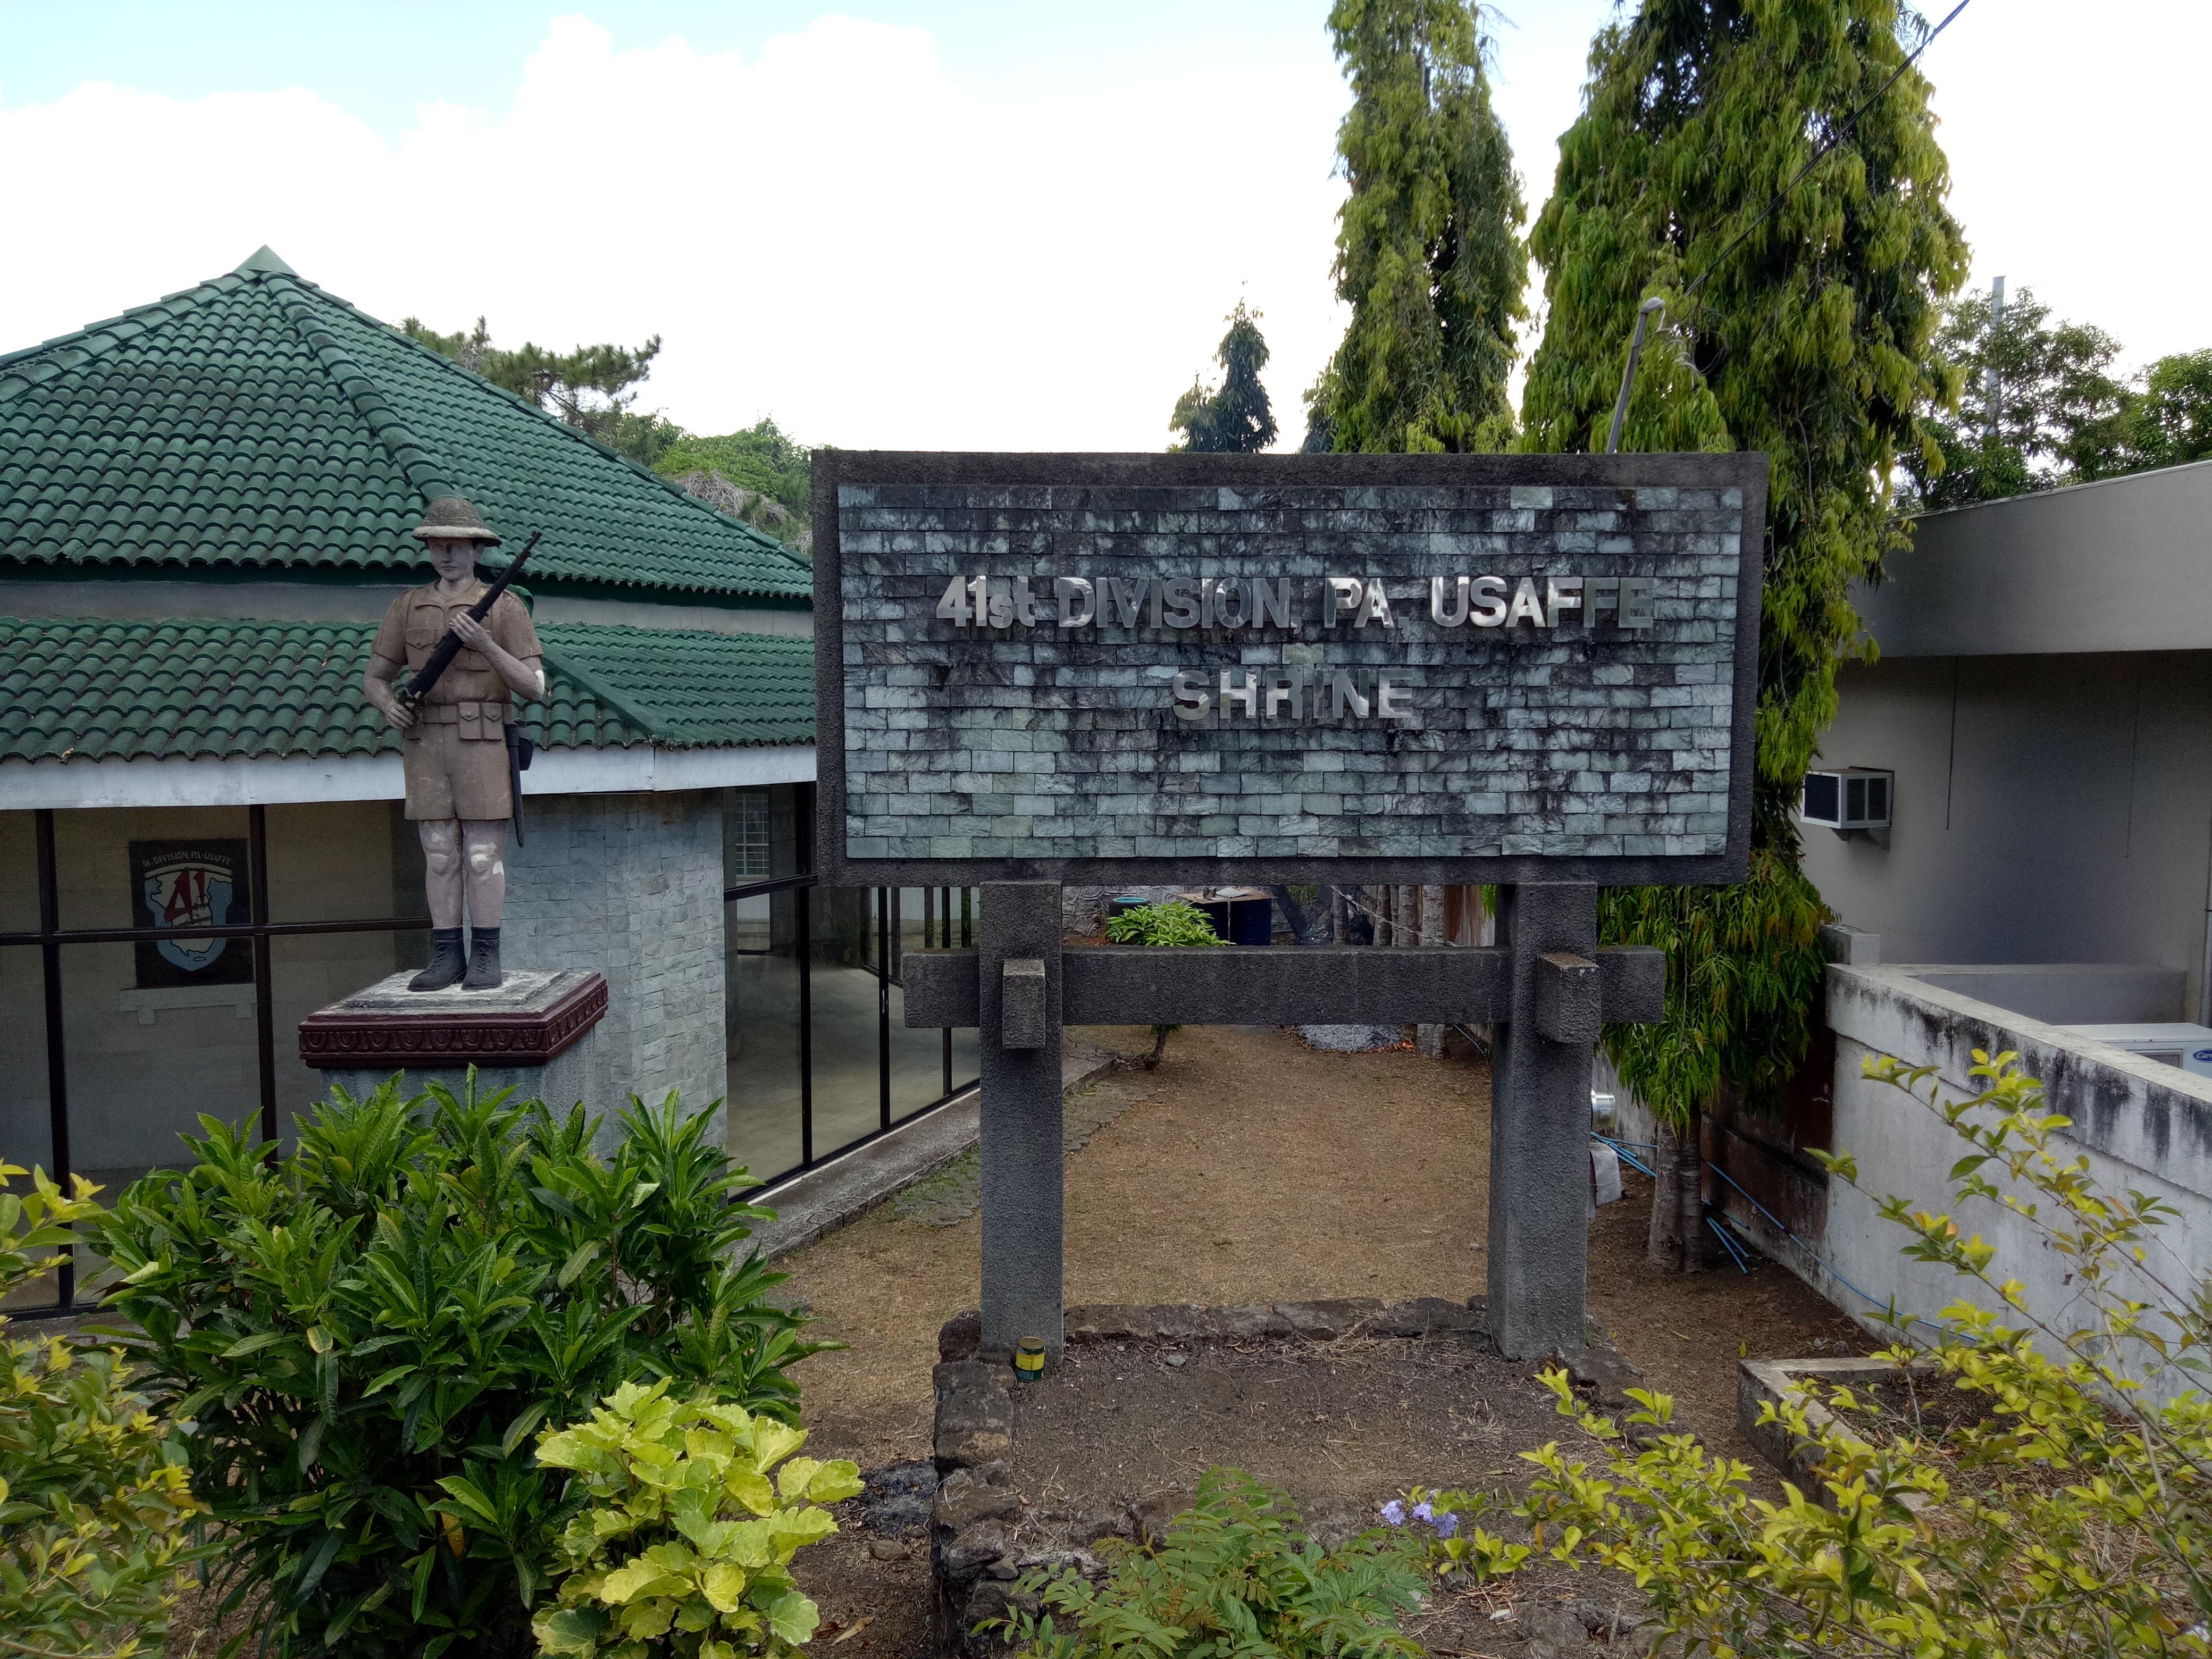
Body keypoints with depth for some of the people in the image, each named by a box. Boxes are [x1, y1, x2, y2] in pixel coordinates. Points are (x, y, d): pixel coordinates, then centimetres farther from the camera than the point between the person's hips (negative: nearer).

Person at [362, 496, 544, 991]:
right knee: (440, 854, 5)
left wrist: (484, 644, -19)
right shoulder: (407, 607, 12)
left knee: (484, 855, -2)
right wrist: (388, 704, -10)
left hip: (482, 745, -3)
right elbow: (374, 678, 14)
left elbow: (534, 687, -5)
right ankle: (447, 958, 11)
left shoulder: (505, 607, 0)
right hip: (425, 746, 3)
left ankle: (486, 958, 5)